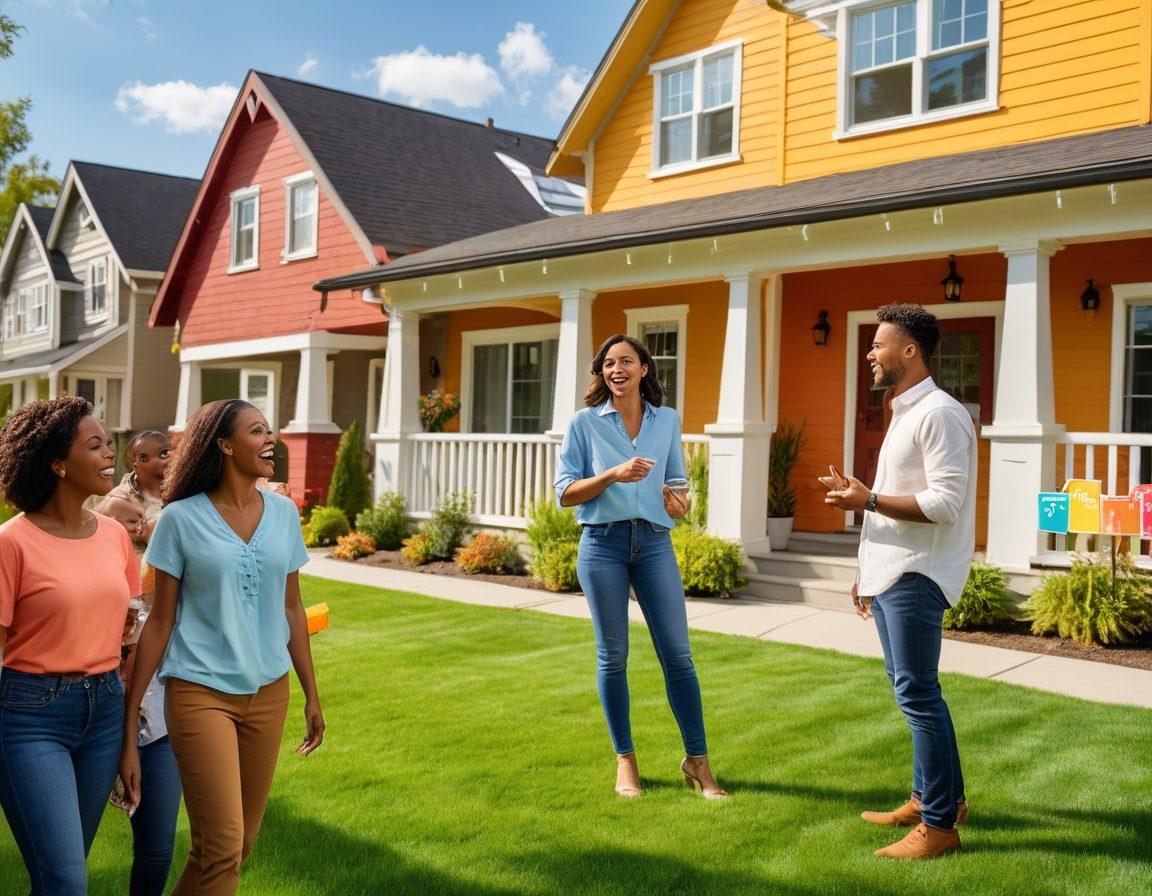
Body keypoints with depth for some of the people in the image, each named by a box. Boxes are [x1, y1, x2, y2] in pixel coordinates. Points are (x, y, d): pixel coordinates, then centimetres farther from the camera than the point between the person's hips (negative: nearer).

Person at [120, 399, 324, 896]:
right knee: (221, 848, -10)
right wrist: (129, 731, -4)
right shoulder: (181, 519, -7)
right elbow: (159, 622, -4)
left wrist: (312, 695, 15)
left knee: (242, 843, 11)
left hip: (268, 691, 5)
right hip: (201, 692, -4)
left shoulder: (283, 513, 4)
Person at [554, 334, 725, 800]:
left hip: (654, 543, 2)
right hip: (603, 543, -1)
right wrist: (613, 475, -17)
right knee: (612, 656, 5)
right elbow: (565, 492, -1)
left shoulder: (667, 420, 10)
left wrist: (675, 499, -4)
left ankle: (697, 760, 11)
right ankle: (625, 761, 19)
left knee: (678, 654, -1)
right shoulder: (585, 422, 2)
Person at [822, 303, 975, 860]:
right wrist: (870, 569, 22)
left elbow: (944, 504, -22)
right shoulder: (904, 413, 18)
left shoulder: (939, 414, -14)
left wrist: (868, 500, -19)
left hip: (914, 578, -10)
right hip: (890, 576, 10)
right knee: (912, 690, 16)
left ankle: (939, 823, 1)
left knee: (917, 693, -7)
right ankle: (931, 796, 29)